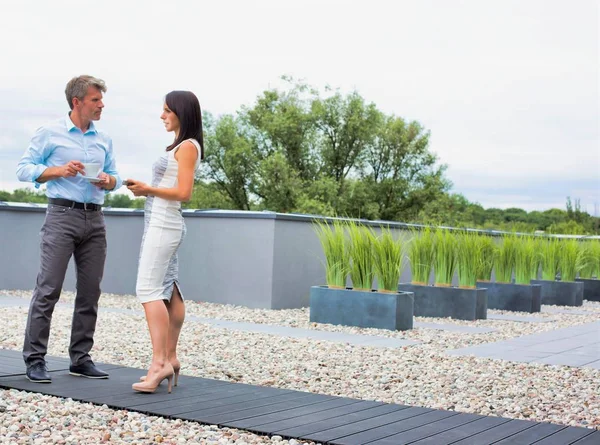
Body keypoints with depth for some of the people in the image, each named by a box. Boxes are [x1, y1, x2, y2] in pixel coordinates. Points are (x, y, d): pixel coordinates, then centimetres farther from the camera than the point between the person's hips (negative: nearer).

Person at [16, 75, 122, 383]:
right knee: (48, 289, -8)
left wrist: (109, 181, -3)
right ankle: (35, 359, -2)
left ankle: (81, 358, 13)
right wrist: (59, 170, -13)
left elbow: (114, 176, 20)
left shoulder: (104, 140, 16)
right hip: (62, 215, -5)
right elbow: (24, 168, 0)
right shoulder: (50, 134, 2)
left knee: (90, 292, 5)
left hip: (95, 219, 5)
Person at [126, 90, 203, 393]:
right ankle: (169, 359, 14)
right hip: (158, 222, 10)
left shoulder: (188, 147, -9)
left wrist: (148, 189, -11)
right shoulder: (178, 146, 19)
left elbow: (183, 193, -17)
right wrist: (144, 189, 8)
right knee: (167, 291, 10)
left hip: (164, 225, -10)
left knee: (149, 290, -16)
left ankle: (159, 362, -20)